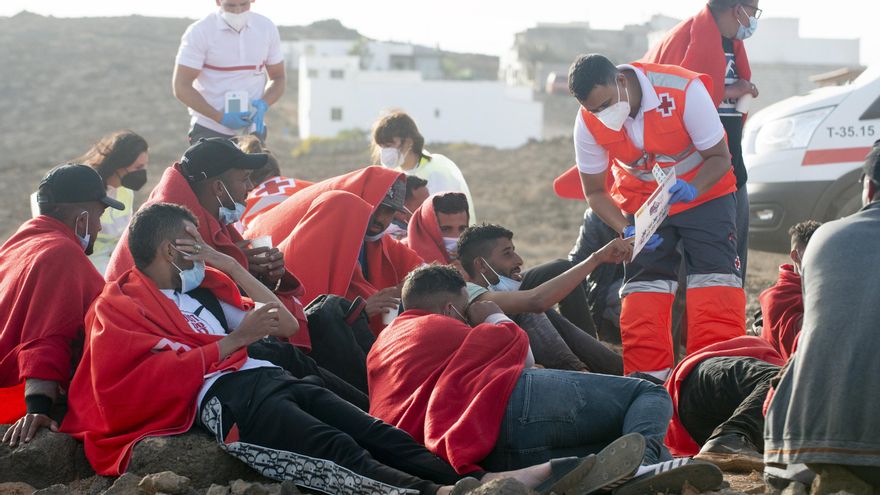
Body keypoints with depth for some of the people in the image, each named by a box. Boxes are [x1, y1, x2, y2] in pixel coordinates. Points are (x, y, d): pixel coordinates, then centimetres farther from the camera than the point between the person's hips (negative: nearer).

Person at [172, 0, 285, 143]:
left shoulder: (267, 28, 2)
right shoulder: (199, 32, -10)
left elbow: (278, 77, 11)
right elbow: (181, 87, -11)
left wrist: (264, 104, -11)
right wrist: (220, 117, -19)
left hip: (252, 130, 4)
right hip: (209, 131, -4)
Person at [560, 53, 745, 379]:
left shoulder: (683, 90, -30)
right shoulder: (588, 124, -19)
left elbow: (719, 157, -19)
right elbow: (595, 191, -6)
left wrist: (692, 189, -39)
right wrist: (626, 230, -24)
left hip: (703, 193, -3)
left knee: (716, 285, -14)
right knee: (642, 295, -4)